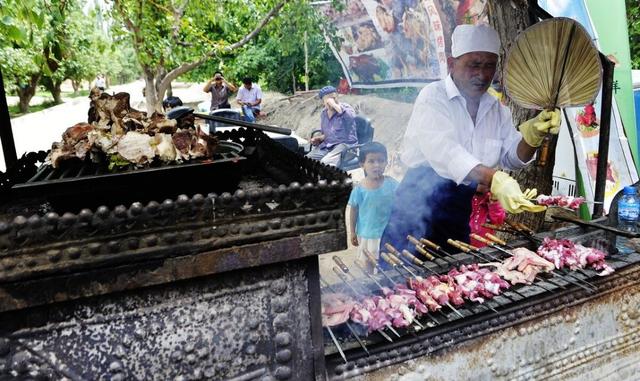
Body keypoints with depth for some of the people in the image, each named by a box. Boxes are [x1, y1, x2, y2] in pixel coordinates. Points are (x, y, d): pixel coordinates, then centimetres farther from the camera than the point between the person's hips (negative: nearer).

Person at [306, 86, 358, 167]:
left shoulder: (346, 108, -4)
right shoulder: (323, 113, 14)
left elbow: (351, 117, -30)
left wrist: (334, 105, -25)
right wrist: (318, 138, 6)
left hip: (346, 144, -7)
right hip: (327, 146, 7)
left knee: (325, 163, -32)